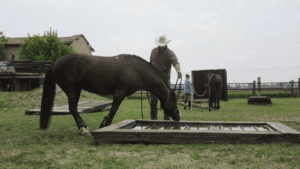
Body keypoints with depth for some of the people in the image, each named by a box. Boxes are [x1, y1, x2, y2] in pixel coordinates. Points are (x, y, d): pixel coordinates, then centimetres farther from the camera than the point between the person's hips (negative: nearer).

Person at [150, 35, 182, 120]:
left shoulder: (170, 53, -6)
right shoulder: (153, 51, 9)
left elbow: (175, 62, -24)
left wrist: (178, 71, -44)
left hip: (165, 79, -3)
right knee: (153, 99, 3)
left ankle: (167, 118, 9)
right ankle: (153, 118, 14)